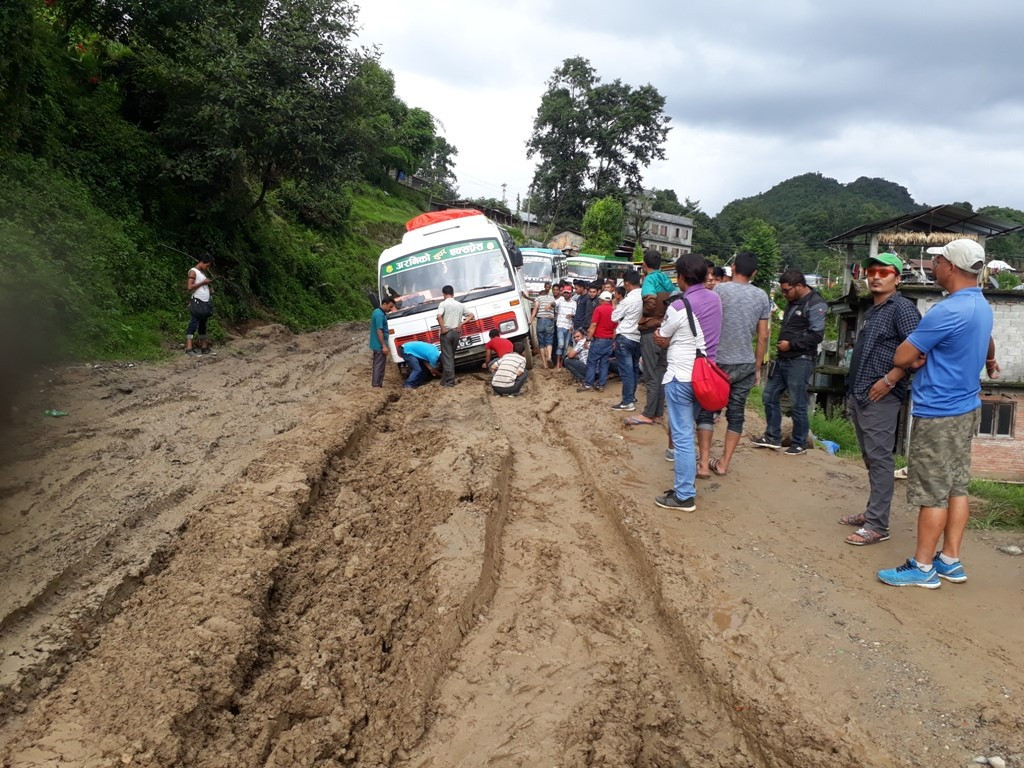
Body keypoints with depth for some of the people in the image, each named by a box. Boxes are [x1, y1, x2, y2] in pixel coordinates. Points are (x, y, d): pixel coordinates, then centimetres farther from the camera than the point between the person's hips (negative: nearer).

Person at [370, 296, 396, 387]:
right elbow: (379, 331, -23)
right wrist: (384, 345, -22)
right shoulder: (380, 314, -20)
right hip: (380, 345, -10)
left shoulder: (377, 312, 12)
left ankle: (375, 382, 23)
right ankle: (377, 385, -2)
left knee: (377, 364, 16)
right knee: (380, 365, -5)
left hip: (376, 344, 10)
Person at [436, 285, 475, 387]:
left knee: (447, 357, -1)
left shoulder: (443, 304, -7)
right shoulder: (460, 305, 10)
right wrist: (461, 324, 3)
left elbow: (439, 316, -24)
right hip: (456, 332, 5)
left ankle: (449, 381, -2)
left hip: (447, 332, -5)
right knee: (451, 356, 17)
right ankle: (446, 378, 24)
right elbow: (471, 315, 12)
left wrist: (443, 328, -15)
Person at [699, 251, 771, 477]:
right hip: (746, 364, 3)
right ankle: (723, 463, 15)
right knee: (736, 414, 11)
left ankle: (704, 464, 2)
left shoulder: (720, 289, -7)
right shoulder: (762, 296, 4)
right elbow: (763, 336, 6)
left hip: (719, 361, -3)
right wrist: (758, 367, 14)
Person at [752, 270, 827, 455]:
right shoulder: (793, 302, 15)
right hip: (782, 358, 9)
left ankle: (799, 444, 10)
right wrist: (780, 346, 13)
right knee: (769, 396, 11)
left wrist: (791, 344, -17)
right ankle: (773, 437, 22)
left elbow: (816, 335, -20)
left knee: (797, 404, -2)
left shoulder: (815, 304, -13)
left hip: (800, 361, -9)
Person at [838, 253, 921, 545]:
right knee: (870, 459, 15)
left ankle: (877, 526, -2)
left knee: (880, 460, -6)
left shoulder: (902, 308, -9)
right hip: (860, 396, 9)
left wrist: (889, 381, -21)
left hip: (880, 398, -9)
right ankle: (872, 512, 24)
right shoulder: (872, 310, 19)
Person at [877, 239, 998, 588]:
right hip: (966, 408, 10)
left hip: (938, 413, -10)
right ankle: (951, 561, 21)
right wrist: (990, 363, 53)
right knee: (956, 487, 13)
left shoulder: (948, 311, -22)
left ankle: (923, 567, 7)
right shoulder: (982, 307, 10)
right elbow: (986, 345, 32)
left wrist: (920, 358, 3)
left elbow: (901, 358, -19)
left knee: (932, 493, -2)